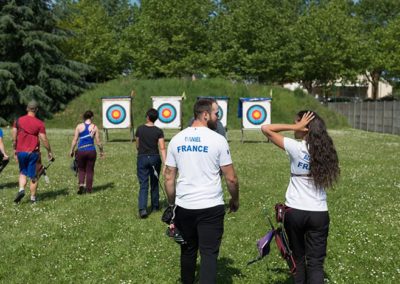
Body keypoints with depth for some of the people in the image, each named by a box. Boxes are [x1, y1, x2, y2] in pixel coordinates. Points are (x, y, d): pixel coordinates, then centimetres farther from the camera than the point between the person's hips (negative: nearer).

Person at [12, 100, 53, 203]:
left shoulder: (18, 121, 2)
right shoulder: (40, 123, -7)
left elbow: (14, 137, 3)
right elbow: (44, 139, -7)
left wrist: (15, 149, 15)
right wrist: (49, 151, 4)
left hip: (21, 152, 2)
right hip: (33, 152, -2)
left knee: (23, 173, 19)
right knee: (33, 176, 6)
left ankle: (21, 189, -4)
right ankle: (33, 198, 12)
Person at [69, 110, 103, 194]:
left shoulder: (79, 126, -1)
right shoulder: (94, 127, -2)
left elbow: (75, 140, -2)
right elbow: (98, 142, -1)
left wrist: (72, 150, 8)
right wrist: (101, 151, 12)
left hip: (81, 151, 1)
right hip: (91, 151, 0)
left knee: (81, 169, 16)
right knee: (90, 170, 10)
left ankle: (81, 184, -4)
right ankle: (89, 188, 13)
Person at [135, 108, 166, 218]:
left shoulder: (140, 129, -2)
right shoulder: (158, 131, -5)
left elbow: (137, 146, 8)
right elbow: (162, 148, -12)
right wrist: (165, 163, -13)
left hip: (142, 158, 0)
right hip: (155, 158, 0)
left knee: (143, 185, -2)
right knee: (154, 183, 16)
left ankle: (142, 208, -17)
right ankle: (155, 206, 27)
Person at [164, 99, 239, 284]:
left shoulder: (176, 139, 4)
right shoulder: (218, 140, -8)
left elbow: (169, 178, 5)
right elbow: (231, 178, -6)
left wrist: (172, 204, 16)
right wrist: (235, 200, 11)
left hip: (183, 206, 4)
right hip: (210, 207, -4)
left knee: (188, 250, 19)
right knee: (209, 253, 1)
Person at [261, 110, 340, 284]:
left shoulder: (296, 148, -12)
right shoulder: (325, 150, 0)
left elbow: (266, 129, -9)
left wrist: (294, 127, -10)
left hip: (295, 211, -2)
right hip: (319, 213, 3)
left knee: (298, 258, 16)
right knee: (316, 263, 4)